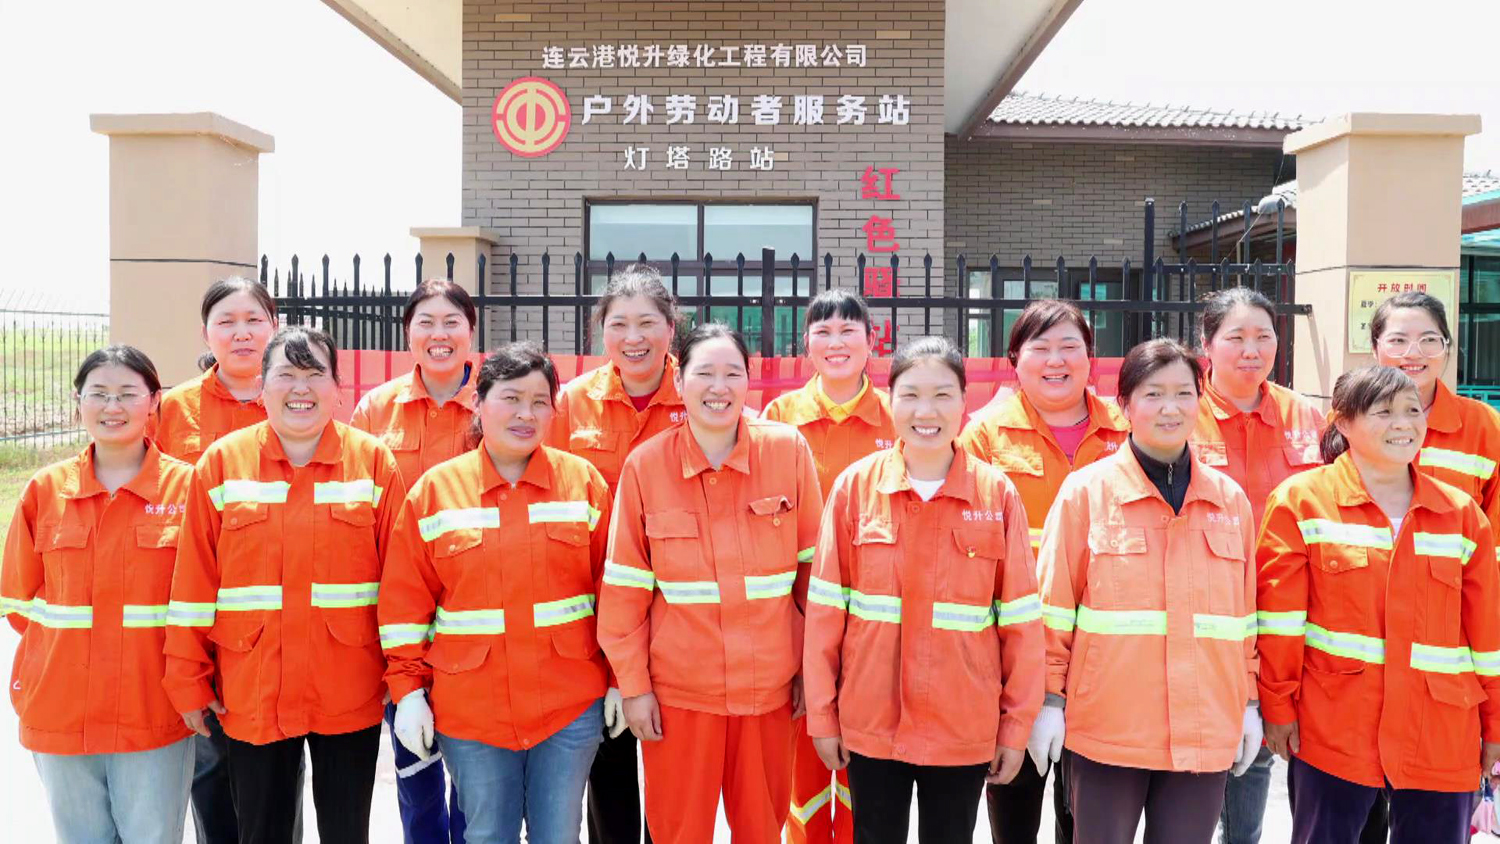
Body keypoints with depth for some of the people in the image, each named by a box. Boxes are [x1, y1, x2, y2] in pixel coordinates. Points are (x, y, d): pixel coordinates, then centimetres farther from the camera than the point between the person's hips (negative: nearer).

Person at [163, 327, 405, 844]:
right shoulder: (221, 463, 0)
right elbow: (194, 583, 0)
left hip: (350, 699, 0)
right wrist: (189, 682, 0)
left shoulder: (374, 462, -2)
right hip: (249, 696, 1)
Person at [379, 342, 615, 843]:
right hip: (469, 711, 0)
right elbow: (405, 602, 2)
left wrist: (618, 680, 2)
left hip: (571, 708, 0)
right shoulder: (435, 489, 0)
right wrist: (408, 690, -2)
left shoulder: (584, 481, 0)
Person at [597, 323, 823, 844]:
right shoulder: (645, 465, -6)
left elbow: (813, 568, 0)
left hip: (768, 686, 1)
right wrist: (632, 684, -3)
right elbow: (625, 586, -2)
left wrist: (812, 668, 2)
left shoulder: (788, 450, -5)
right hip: (677, 689, -1)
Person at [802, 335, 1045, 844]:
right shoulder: (854, 486, -5)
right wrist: (822, 714, -1)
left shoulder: (998, 493, -4)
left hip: (966, 731, 0)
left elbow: (1020, 619, -1)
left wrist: (1017, 725, 0)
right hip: (870, 726, 0)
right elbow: (825, 609, -2)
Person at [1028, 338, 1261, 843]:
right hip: (1105, 728, -3)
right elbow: (1053, 606, -3)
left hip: (1205, 733, 3)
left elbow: (1244, 612, 13)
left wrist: (1249, 703, 11)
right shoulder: (1085, 491, -3)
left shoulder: (1231, 500, 8)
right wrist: (1049, 699, -5)